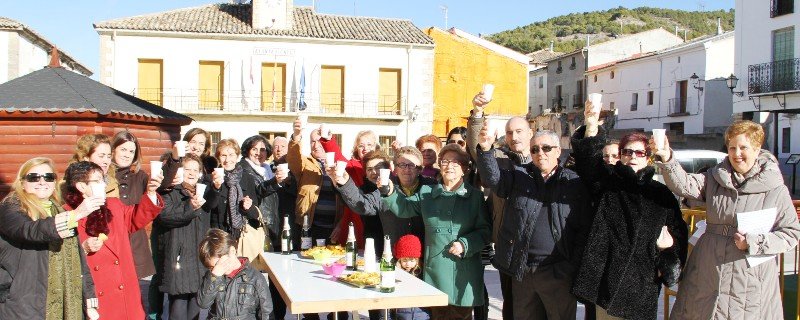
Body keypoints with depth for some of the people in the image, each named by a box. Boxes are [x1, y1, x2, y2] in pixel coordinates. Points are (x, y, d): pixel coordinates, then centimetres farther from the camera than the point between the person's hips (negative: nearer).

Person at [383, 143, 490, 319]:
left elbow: (484, 231, 0)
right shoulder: (427, 192, 13)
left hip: (464, 270, -2)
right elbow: (405, 208, 7)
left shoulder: (475, 196, 3)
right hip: (435, 270, 2)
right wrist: (390, 192, -10)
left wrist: (465, 244, -14)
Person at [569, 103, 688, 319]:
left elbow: (678, 233, 14)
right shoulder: (606, 181, 6)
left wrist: (669, 269, 4)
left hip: (642, 282, 1)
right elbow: (587, 160, -12)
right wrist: (591, 128, -29)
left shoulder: (661, 194, 9)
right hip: (606, 275, 0)